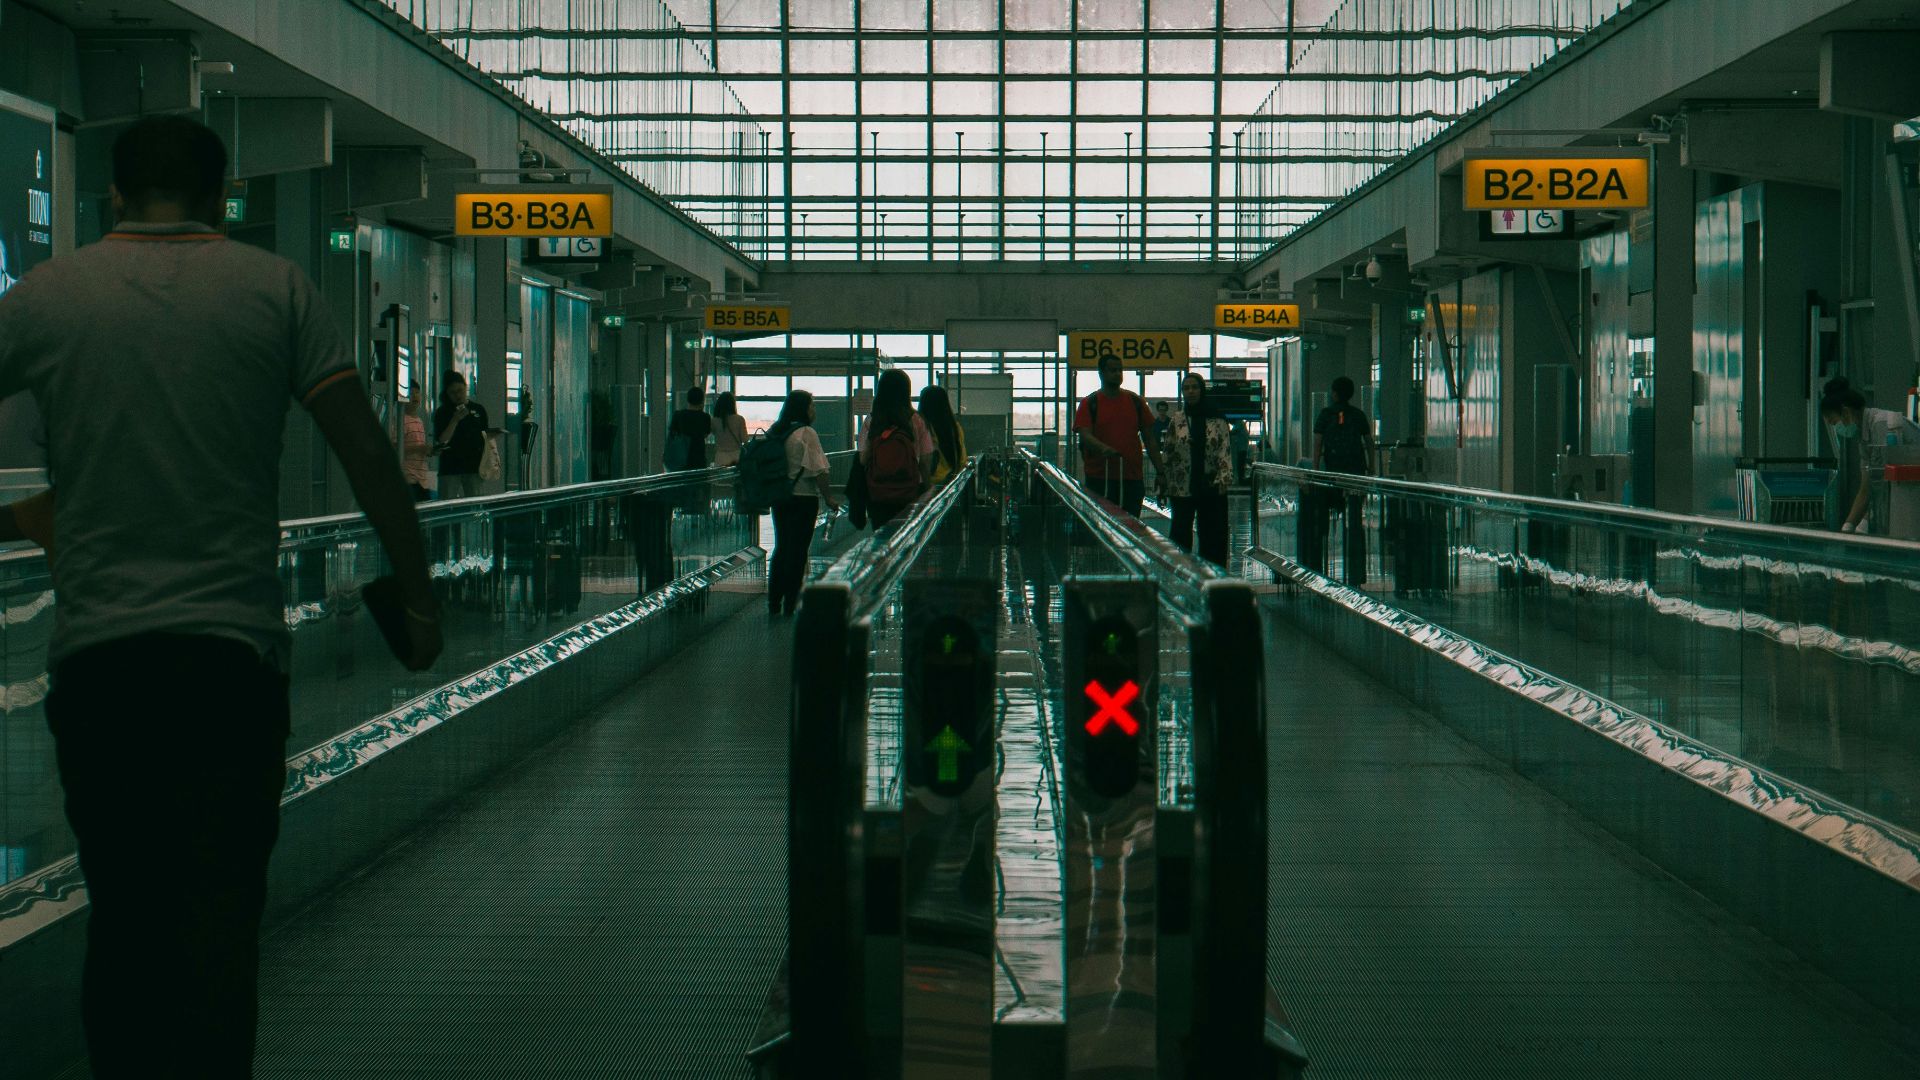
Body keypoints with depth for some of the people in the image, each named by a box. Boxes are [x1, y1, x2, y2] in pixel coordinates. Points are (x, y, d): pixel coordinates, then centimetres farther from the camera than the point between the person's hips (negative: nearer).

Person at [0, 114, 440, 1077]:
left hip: (94, 650, 1)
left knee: (119, 915, 11)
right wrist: (417, 595, 6)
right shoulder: (275, 289, 3)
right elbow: (366, 451, -1)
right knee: (219, 910, -1)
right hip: (234, 645, -1)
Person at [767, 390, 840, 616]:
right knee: (798, 552, 1)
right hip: (803, 498, -6)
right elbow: (818, 470, -15)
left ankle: (774, 605, 16)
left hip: (779, 497, 6)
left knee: (781, 548, 14)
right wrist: (829, 497, -8)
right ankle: (790, 606, 3)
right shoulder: (807, 433, -14)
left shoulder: (774, 432, 6)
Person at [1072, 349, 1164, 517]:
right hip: (1100, 478, -3)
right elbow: (1085, 436, -10)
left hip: (1133, 477, 3)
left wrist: (1160, 470, 8)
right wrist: (1103, 448, -31)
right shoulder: (1090, 403, 2)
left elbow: (1149, 438, 14)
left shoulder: (1135, 401, 12)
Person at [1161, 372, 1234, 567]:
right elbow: (1168, 456, 7)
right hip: (1182, 489, 0)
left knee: (1213, 539, 2)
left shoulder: (1217, 421, 3)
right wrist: (1163, 488, 3)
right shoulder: (1175, 421, 5)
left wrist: (1224, 478, -15)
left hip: (1212, 490, 0)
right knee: (1181, 536, 1)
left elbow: (1224, 452, -1)